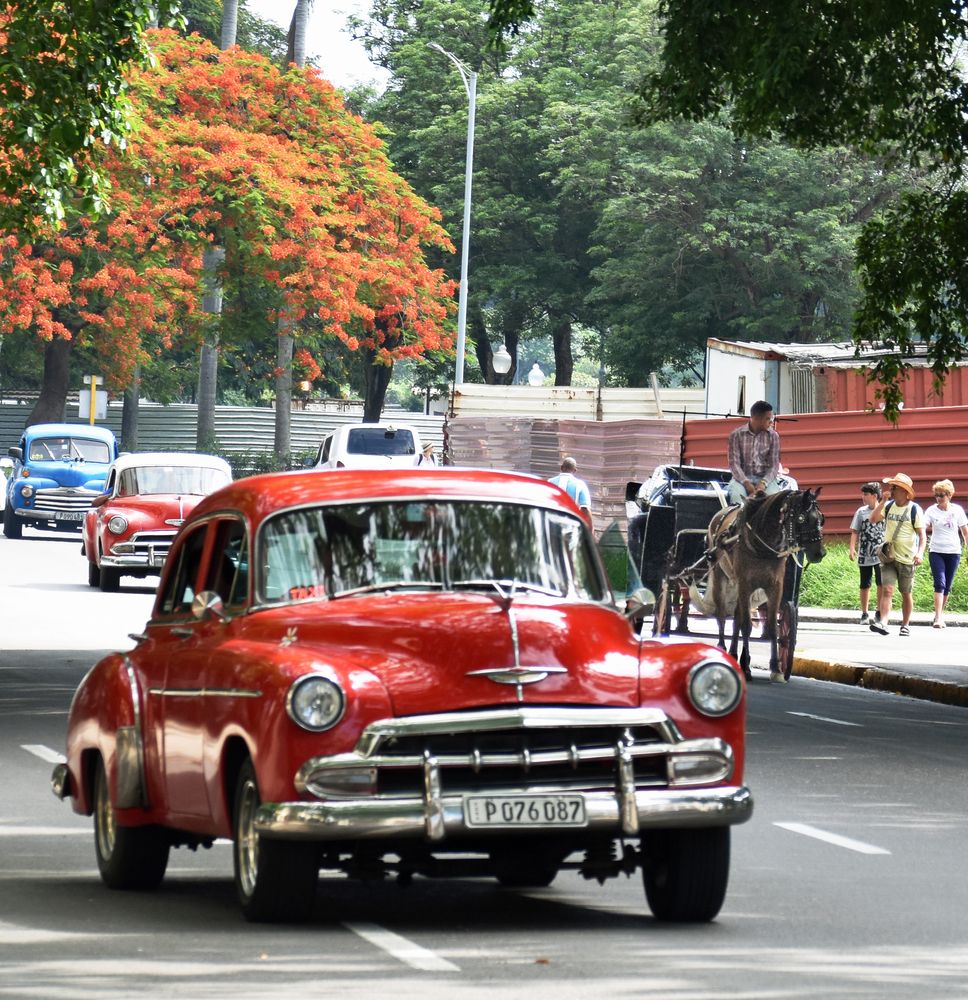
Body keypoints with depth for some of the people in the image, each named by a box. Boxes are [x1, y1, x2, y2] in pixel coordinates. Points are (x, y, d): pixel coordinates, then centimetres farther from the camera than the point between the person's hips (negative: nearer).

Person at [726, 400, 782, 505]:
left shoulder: (773, 436, 3)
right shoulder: (737, 435, -1)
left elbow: (774, 465, 1)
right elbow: (734, 463, -5)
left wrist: (763, 483, -17)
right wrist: (746, 483, -20)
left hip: (764, 478, 1)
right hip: (742, 477, -1)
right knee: (736, 495, -33)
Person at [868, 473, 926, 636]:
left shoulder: (914, 509, -6)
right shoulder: (889, 506, 5)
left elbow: (922, 534, -8)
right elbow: (873, 519, -4)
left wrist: (920, 553, -23)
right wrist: (883, 501, -9)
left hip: (907, 559, -2)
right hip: (888, 556, 2)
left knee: (906, 593, 9)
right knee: (887, 590, -13)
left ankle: (905, 626, 20)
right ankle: (883, 622, -24)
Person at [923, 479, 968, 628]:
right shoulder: (931, 511, -1)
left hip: (953, 552, 2)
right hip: (936, 552, -2)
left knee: (947, 587, 8)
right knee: (940, 584, -14)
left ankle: (940, 614, 22)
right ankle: (938, 618, -19)